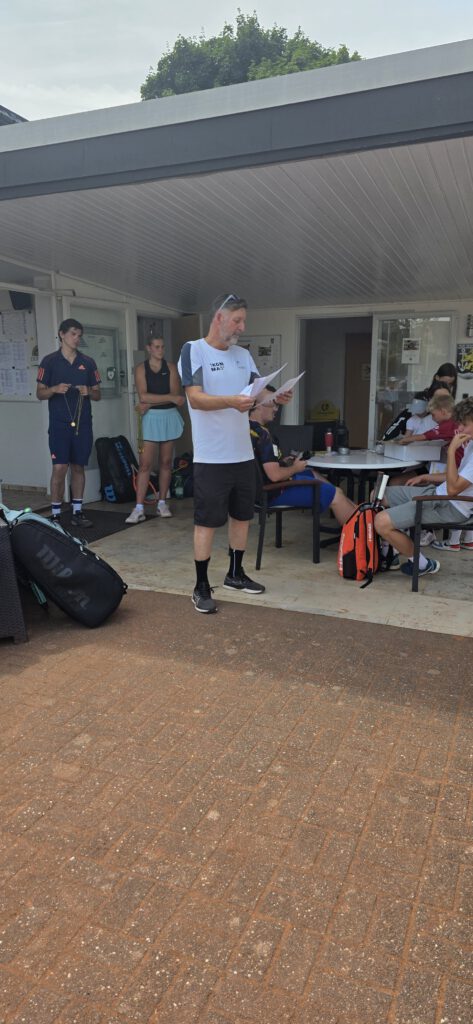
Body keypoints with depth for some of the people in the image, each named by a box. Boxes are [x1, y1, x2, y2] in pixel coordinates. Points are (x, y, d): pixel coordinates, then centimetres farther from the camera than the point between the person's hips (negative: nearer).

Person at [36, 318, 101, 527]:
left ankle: (77, 512, 17)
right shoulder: (50, 361, 2)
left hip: (83, 423, 3)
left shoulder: (88, 362, 9)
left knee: (78, 467, 8)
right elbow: (40, 393, 2)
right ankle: (55, 515, 2)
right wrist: (55, 389, -17)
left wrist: (88, 391, -10)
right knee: (59, 468, -8)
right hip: (59, 424, -3)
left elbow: (97, 395, 12)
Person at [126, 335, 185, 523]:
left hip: (169, 417, 2)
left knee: (166, 461, 7)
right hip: (151, 418, -2)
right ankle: (139, 508, -7)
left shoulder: (171, 367, 5)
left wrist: (150, 404, -13)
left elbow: (175, 394, -6)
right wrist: (170, 398, -18)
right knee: (145, 463, -7)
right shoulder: (141, 368, 0)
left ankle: (162, 503, 17)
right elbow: (143, 396, -13)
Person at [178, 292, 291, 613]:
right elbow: (196, 398, -18)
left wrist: (277, 397, -10)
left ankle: (235, 574, 31)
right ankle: (202, 587, 9)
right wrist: (231, 401, -34)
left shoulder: (243, 355, 13)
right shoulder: (194, 350, -7)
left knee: (242, 516, 15)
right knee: (207, 522, -1)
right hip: (212, 456, -7)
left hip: (243, 453, 7)